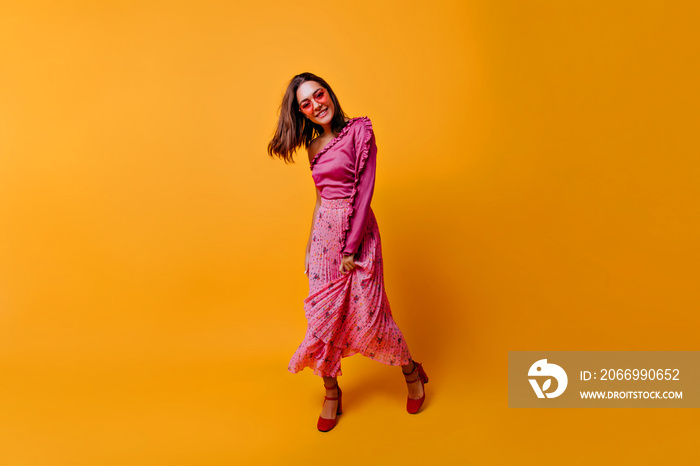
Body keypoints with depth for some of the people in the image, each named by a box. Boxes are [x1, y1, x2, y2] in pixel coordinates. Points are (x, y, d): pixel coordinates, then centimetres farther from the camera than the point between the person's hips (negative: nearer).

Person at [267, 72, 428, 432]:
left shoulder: (359, 130, -7)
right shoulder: (314, 147, 12)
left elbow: (365, 191, -12)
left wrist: (351, 247, -15)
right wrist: (310, 245, 18)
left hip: (358, 230, -5)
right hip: (325, 232, 6)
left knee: (368, 314, 1)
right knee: (324, 314, 7)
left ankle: (411, 372, 28)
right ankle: (331, 393, 27)